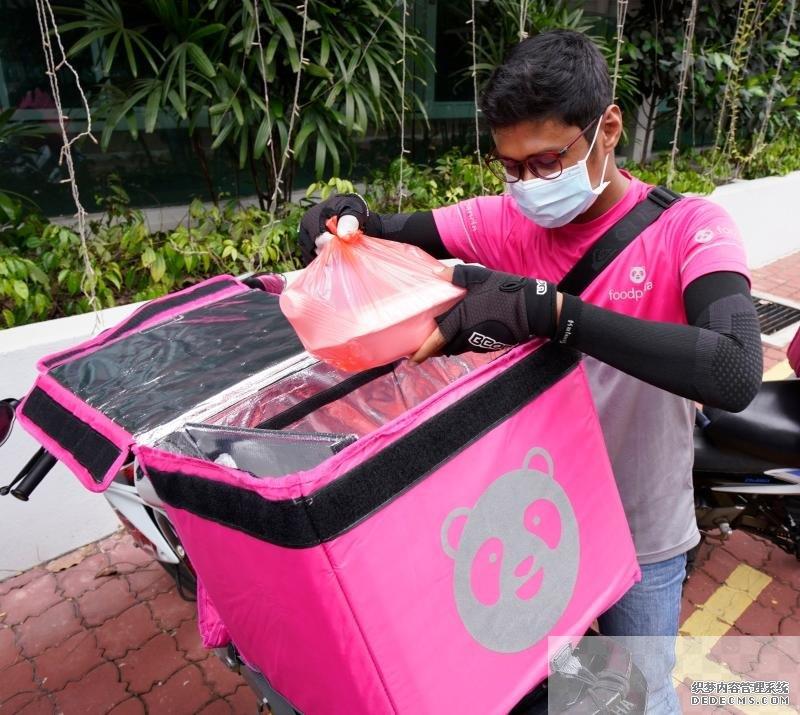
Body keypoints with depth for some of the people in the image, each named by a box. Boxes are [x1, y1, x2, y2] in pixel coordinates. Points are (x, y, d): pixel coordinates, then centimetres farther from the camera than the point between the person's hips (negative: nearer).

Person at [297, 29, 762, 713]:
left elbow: (734, 374, -37)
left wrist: (549, 308, -46)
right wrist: (346, 221, -25)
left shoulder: (688, 228, -20)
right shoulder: (506, 221, -10)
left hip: (639, 536, -2)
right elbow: (394, 236, -1)